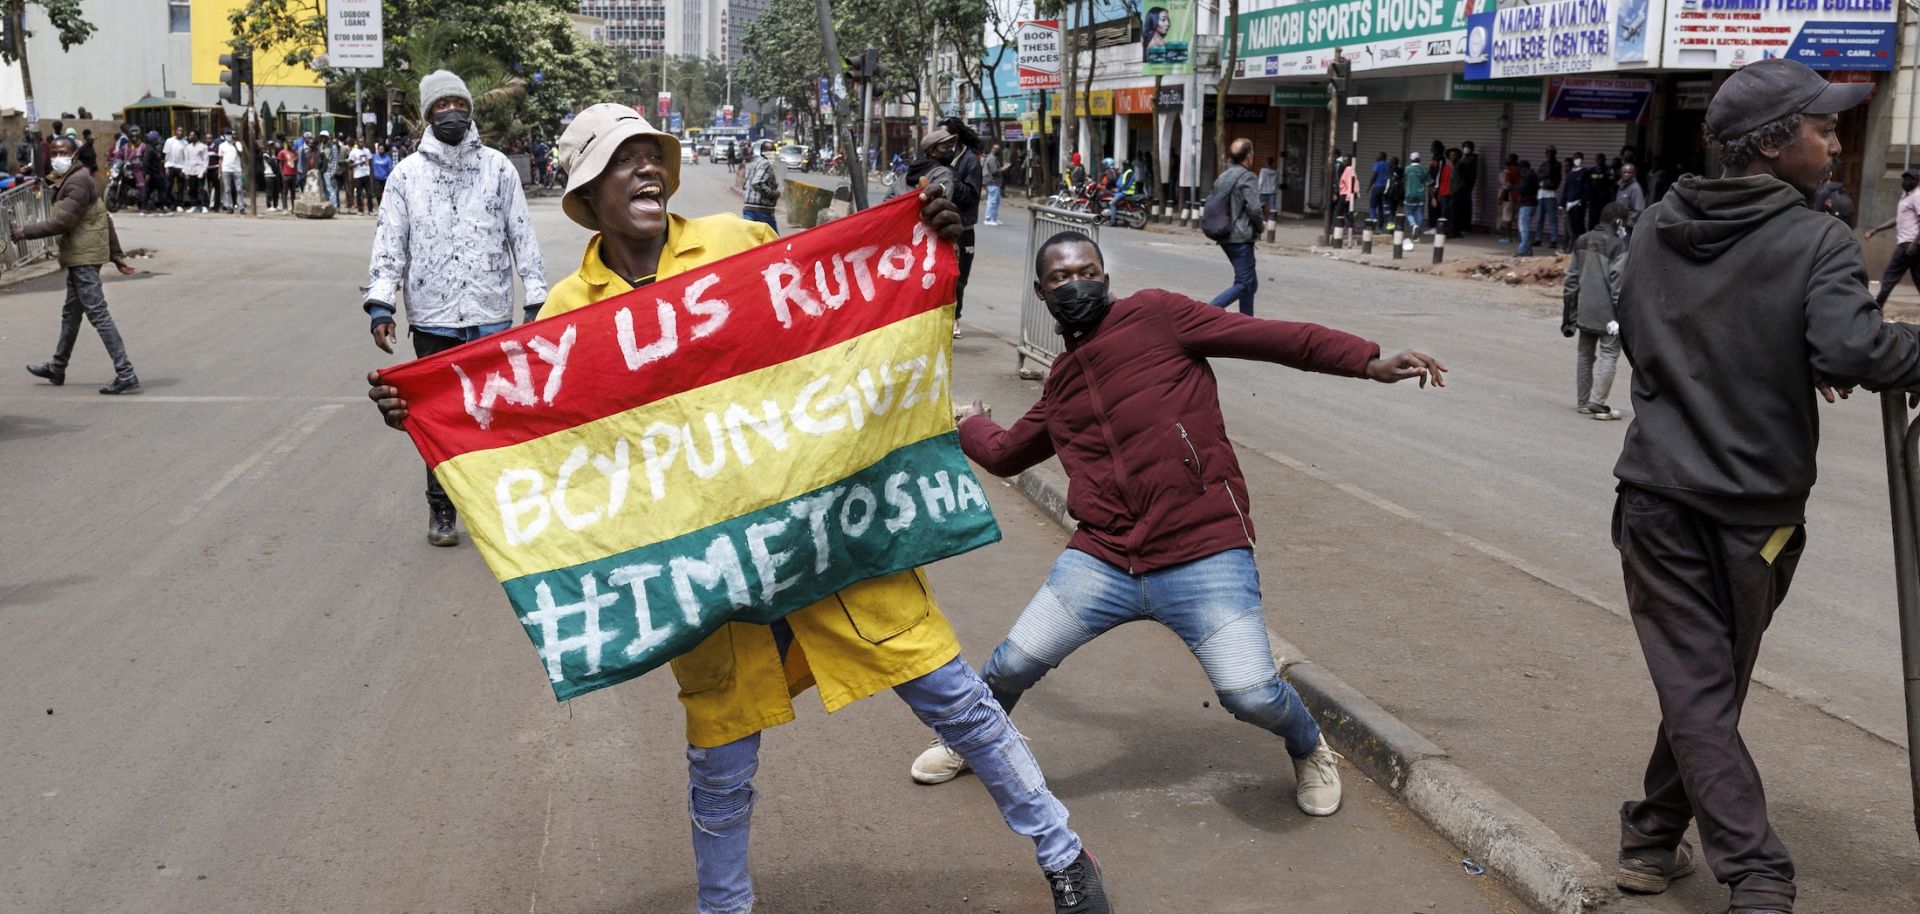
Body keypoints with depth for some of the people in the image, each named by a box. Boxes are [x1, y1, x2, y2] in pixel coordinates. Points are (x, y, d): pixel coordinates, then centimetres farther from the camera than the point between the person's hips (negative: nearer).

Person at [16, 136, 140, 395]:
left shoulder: (78, 181, -16)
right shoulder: (69, 180, 17)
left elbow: (61, 222, -21)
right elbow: (105, 218, 17)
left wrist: (25, 232, -12)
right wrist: (116, 254, 16)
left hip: (84, 258, -11)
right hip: (79, 256, 11)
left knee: (97, 314, -13)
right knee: (71, 314, 22)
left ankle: (126, 374, -16)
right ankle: (57, 368, 37)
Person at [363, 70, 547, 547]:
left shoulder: (498, 167, 5)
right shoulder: (407, 174, 5)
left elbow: (522, 237, 7)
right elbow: (389, 243, 4)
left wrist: (537, 301, 2)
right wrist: (380, 306, -6)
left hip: (492, 316, 0)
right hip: (432, 318, 0)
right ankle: (441, 510, 19)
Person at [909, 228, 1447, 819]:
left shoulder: (1154, 315, -1)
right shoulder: (1061, 383, 17)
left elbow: (1274, 338, -5)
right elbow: (1004, 454, 35)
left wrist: (1370, 362, -11)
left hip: (1204, 559, -5)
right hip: (1103, 562, 5)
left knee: (1251, 694, -15)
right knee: (1012, 664, 1)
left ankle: (1309, 749, 21)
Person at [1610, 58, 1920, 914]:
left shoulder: (1659, 226, 5)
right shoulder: (1816, 243, -12)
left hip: (1657, 491, 3)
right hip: (1753, 506, -3)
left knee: (1692, 683, 3)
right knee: (1714, 685, 14)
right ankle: (1654, 837, 22)